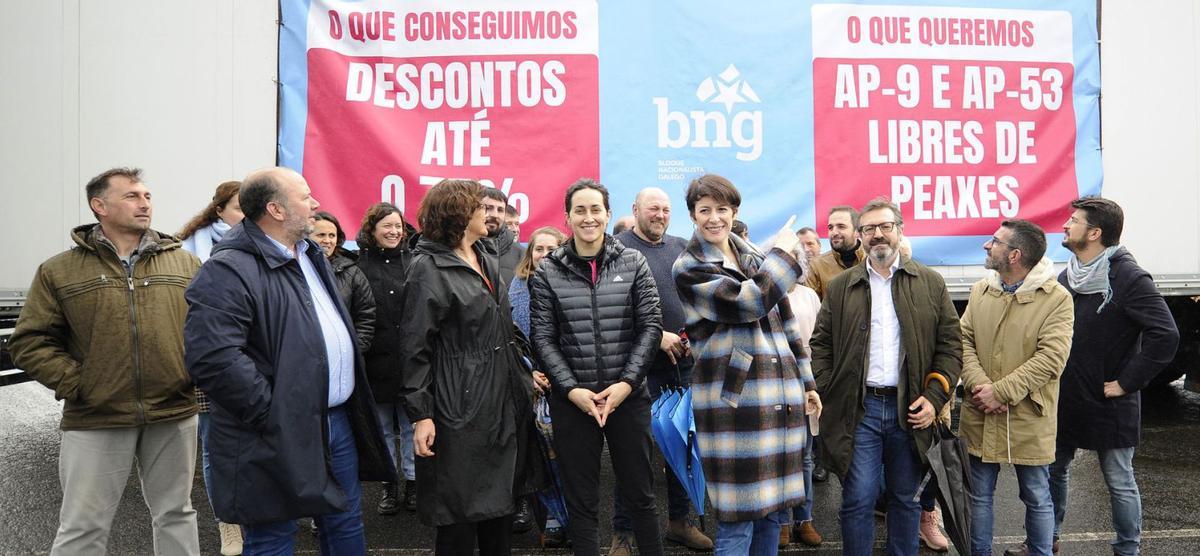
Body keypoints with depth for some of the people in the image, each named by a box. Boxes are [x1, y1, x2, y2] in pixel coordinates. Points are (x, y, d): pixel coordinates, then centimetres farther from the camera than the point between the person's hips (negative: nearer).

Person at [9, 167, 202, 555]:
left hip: (174, 415, 2)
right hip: (94, 420, -1)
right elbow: (29, 341, 2)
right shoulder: (59, 271, 2)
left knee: (176, 515, 14)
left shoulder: (185, 263, 7)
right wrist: (75, 384, -8)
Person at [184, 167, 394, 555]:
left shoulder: (310, 255, 13)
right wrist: (272, 416, -23)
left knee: (346, 524, 20)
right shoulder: (229, 271, -18)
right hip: (280, 436, -8)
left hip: (338, 419, 8)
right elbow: (214, 359, -28)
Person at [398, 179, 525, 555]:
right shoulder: (429, 267, -9)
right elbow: (415, 347, -13)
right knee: (459, 515, 2)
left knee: (499, 508, 13)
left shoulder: (489, 257, 12)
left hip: (499, 402, 7)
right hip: (459, 408, -7)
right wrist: (420, 413, -18)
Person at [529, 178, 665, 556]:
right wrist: (572, 389, -11)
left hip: (628, 396, 0)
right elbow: (542, 338, -1)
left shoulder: (633, 264, 3)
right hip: (572, 400, 0)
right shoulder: (547, 272, 2)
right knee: (581, 500, 9)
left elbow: (650, 326, -1)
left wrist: (626, 383, -10)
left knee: (639, 494, 10)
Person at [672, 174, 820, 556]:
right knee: (737, 523, -4)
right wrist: (783, 253, -4)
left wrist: (805, 382, 19)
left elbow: (786, 321, 21)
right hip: (733, 401, -6)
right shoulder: (688, 269, -3)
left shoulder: (755, 258, 16)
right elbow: (748, 302, -18)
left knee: (775, 513, 13)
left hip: (781, 399, 6)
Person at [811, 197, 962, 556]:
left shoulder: (931, 283, 6)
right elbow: (821, 345, 8)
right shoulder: (840, 288, 7)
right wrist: (827, 394, -3)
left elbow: (951, 344, 5)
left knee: (905, 498, 13)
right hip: (858, 409, -1)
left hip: (910, 409, 1)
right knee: (858, 500, 0)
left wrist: (934, 397, -5)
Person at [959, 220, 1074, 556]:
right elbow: (964, 341, 1)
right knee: (979, 496, 15)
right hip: (980, 417, 4)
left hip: (1028, 419, -4)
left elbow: (1050, 358, -19)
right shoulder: (980, 290, 5)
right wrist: (979, 386, -15)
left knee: (1037, 499, 13)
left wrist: (1000, 392, -21)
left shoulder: (1057, 298, -12)